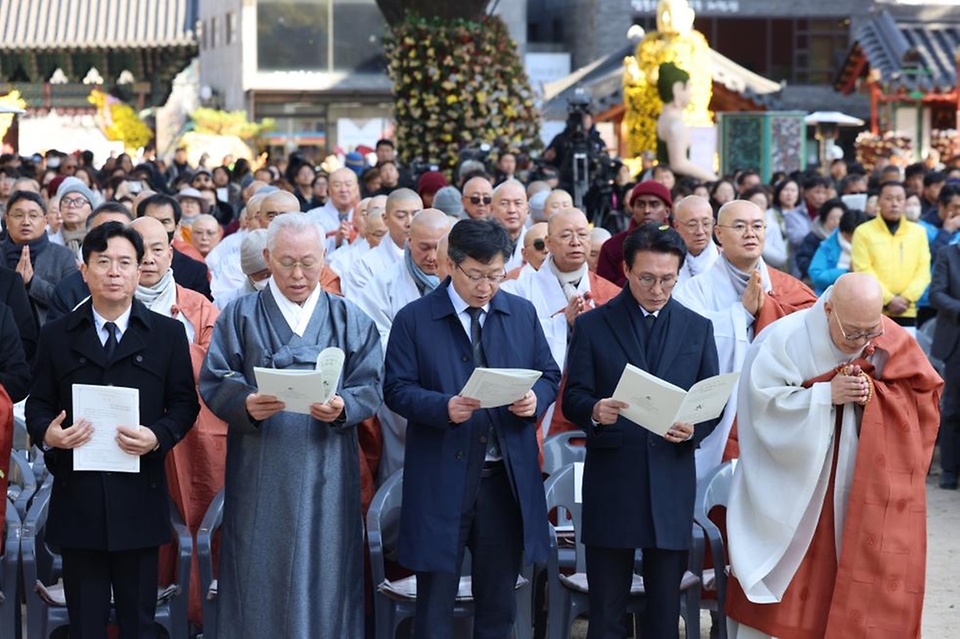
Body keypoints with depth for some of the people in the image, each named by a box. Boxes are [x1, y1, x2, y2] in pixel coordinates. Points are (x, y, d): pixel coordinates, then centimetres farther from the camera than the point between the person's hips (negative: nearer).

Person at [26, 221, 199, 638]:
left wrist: (158, 437, -15)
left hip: (138, 497, -1)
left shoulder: (167, 334, 6)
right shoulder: (56, 336, 8)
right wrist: (47, 433, -15)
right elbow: (38, 405, 8)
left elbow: (184, 404, 5)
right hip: (78, 497, 1)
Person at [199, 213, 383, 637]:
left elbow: (370, 388, 2)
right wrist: (245, 404, -22)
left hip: (326, 473, 1)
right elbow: (214, 382, -2)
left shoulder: (350, 321, 9)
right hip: (260, 473, -1)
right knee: (261, 580, 0)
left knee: (323, 582, 3)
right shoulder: (240, 316, 6)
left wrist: (342, 408, -20)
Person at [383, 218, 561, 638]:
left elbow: (548, 375, 13)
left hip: (508, 477, 3)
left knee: (498, 601, 12)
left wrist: (536, 398, -11)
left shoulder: (523, 314, 8)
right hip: (442, 479, -3)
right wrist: (443, 407, -23)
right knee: (435, 599, 3)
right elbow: (397, 389, -5)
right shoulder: (414, 319, -2)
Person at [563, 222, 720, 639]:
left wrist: (694, 428, -13)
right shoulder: (592, 326, 5)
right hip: (611, 482, -1)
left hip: (672, 483, 2)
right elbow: (573, 398, 0)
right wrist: (595, 411, -23)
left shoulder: (698, 329, 11)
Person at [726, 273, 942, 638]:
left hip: (866, 490, 2)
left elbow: (924, 396, 1)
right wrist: (826, 394, -23)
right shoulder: (786, 339, -13)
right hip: (795, 490, -2)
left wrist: (875, 395, -17)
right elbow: (763, 403, -15)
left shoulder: (894, 344, -5)